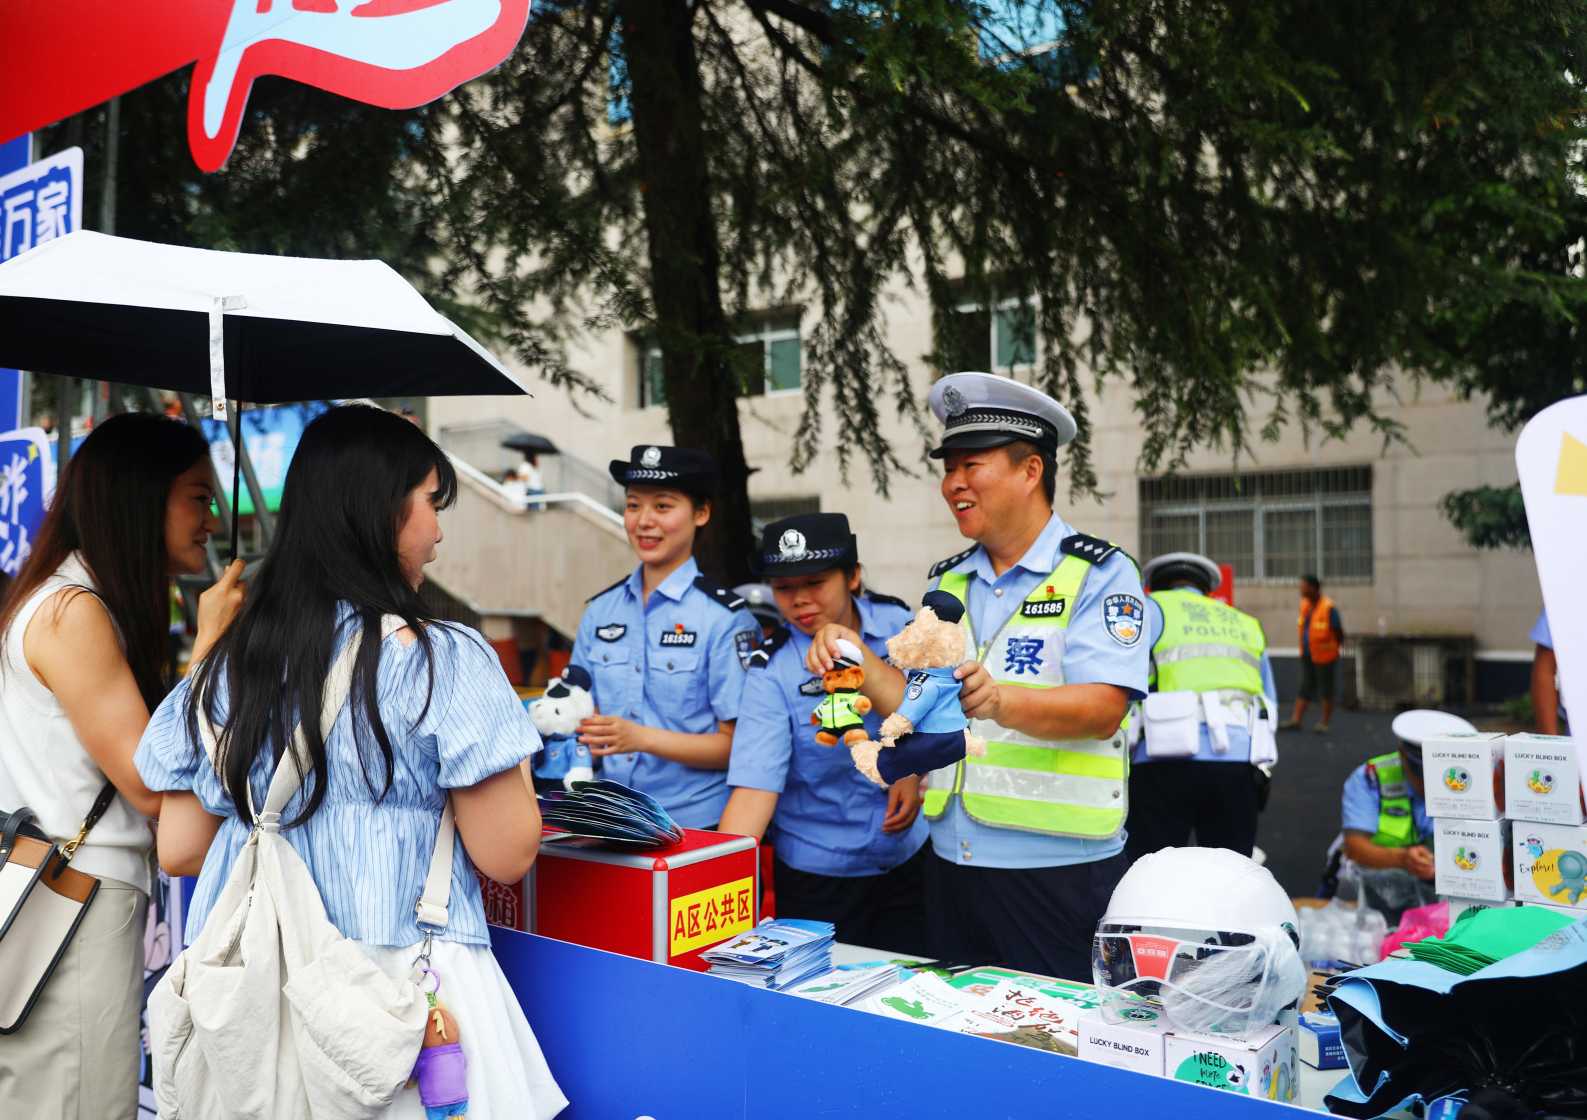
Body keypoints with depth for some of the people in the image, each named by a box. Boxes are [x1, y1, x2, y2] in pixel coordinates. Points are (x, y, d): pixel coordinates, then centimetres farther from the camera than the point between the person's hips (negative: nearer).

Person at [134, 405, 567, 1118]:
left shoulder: (226, 665, 2)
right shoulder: (443, 657, -14)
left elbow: (178, 851, 8)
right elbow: (506, 855, -11)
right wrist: (512, 755, 5)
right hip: (398, 985, -5)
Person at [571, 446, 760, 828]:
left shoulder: (725, 618, -11)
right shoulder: (599, 611, 4)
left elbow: (736, 745, -13)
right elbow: (586, 715, 12)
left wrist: (641, 737, -23)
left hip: (696, 825, -4)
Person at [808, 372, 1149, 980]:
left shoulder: (1100, 574, -8)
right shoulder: (948, 582, 11)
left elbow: (1103, 709, -21)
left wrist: (1001, 700, -38)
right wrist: (855, 658, -7)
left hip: (1057, 868, -6)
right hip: (952, 861, 6)